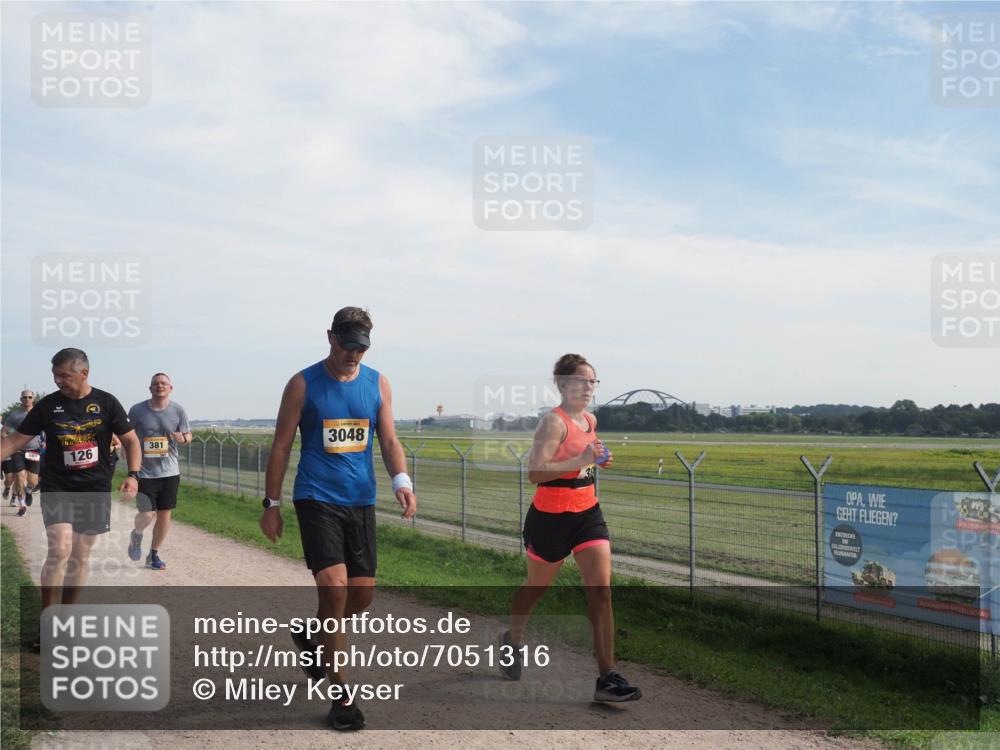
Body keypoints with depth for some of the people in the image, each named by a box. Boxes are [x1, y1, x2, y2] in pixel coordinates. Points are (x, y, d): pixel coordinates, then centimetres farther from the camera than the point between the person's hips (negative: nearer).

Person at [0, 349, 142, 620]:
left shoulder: (106, 403, -2)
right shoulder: (48, 405, 0)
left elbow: (130, 440, 2)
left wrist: (133, 475, -12)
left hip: (95, 489, 1)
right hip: (57, 488, -1)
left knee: (81, 555, 8)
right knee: (60, 550, -17)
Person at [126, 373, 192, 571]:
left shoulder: (178, 410, -1)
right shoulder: (137, 411, -4)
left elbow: (188, 435, 7)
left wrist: (183, 438, -15)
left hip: (169, 472, 2)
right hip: (144, 472, -2)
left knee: (164, 514, 6)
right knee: (147, 515, -10)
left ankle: (154, 555, 24)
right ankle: (136, 534, 26)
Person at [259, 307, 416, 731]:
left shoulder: (377, 384, 6)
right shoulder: (304, 384, -3)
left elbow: (389, 441, 4)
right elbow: (281, 446, 0)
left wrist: (401, 481, -15)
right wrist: (272, 504, -2)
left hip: (361, 501, 4)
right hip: (316, 499, -4)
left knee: (363, 594, 6)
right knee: (334, 588, -15)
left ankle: (309, 636, 38)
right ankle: (342, 698, -2)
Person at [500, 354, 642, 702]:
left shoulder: (591, 420, 7)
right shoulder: (553, 421, -17)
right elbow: (534, 472, -27)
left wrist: (598, 460, 6)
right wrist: (581, 461, -32)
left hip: (588, 514, 6)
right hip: (551, 517, -6)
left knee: (601, 591, -7)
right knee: (537, 587, 15)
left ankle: (607, 677, -5)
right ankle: (512, 639, 45)